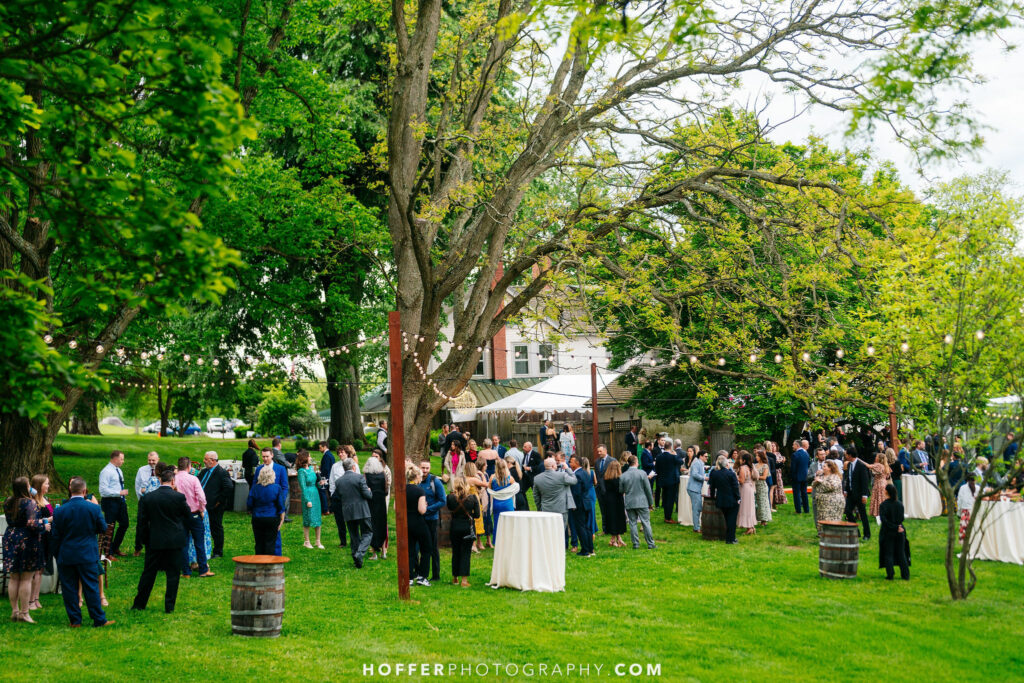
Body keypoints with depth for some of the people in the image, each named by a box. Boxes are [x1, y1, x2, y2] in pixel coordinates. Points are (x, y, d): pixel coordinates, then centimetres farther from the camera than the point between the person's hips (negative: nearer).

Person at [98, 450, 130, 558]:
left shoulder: (118, 470, 14)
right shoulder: (106, 472, -15)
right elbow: (103, 490, -21)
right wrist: (120, 493, -21)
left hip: (120, 501, 9)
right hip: (110, 502, -9)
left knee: (124, 524, 14)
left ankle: (115, 548, 29)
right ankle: (109, 552, 9)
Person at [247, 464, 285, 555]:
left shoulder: (255, 488, -3)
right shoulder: (277, 487, -7)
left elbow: (249, 505, 2)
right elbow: (280, 506, -5)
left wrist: (251, 512, 22)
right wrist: (282, 519, 4)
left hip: (257, 519, 1)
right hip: (272, 519, -1)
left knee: (259, 543, 9)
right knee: (270, 543, 2)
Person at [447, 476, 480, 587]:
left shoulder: (451, 497, -10)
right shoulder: (472, 497, -10)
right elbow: (477, 514, -4)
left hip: (455, 527, 1)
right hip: (468, 527, -1)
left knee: (455, 552, 15)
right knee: (466, 553, 3)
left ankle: (455, 578, 27)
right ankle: (464, 580, -2)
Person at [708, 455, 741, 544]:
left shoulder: (714, 474, -1)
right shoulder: (731, 474, -14)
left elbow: (712, 487, 9)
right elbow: (735, 487, -11)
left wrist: (712, 496, 24)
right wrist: (738, 498, -3)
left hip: (720, 500, 5)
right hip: (732, 501, -5)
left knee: (727, 519, 17)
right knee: (732, 519, 4)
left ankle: (728, 538, 21)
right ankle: (730, 539, 3)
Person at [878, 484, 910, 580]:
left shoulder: (883, 505, -14)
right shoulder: (900, 504, -1)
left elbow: (884, 521, -19)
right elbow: (902, 518, 1)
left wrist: (895, 528, -14)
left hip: (887, 532, -3)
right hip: (900, 533, 4)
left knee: (888, 554, 6)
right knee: (901, 553, 11)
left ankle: (890, 575, 2)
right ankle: (905, 575, 12)